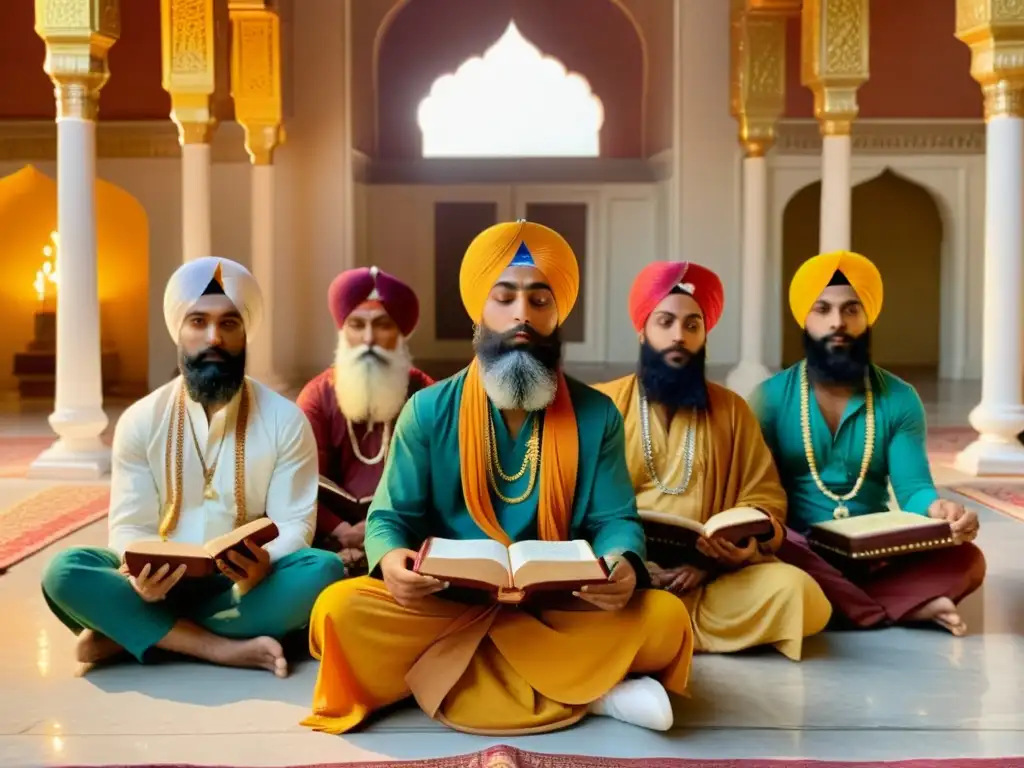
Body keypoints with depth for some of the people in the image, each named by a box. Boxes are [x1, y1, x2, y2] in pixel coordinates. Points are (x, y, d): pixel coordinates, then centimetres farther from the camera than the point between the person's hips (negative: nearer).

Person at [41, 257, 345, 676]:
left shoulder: (285, 420, -3)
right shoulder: (140, 421, 0)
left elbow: (295, 524, -6)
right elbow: (130, 526, -2)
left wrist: (263, 566, -30)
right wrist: (142, 572, -27)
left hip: (247, 586, 0)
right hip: (163, 584, 0)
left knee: (324, 570, -31)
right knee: (65, 571, -25)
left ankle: (127, 632, -24)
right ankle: (224, 648, -29)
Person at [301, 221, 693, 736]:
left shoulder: (596, 415, 4)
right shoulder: (428, 411, 3)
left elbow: (614, 519, 2)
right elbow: (391, 517, 3)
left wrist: (623, 565, -23)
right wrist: (392, 560, -23)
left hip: (560, 609, -1)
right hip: (447, 604, 1)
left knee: (665, 617, -25)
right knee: (341, 611, -29)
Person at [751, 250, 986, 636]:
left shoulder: (899, 400, 5)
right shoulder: (771, 397, 0)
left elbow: (912, 486, -4)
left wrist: (939, 509, -29)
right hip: (802, 554, -1)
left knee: (967, 560, -22)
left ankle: (833, 606, -25)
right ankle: (905, 607, -24)